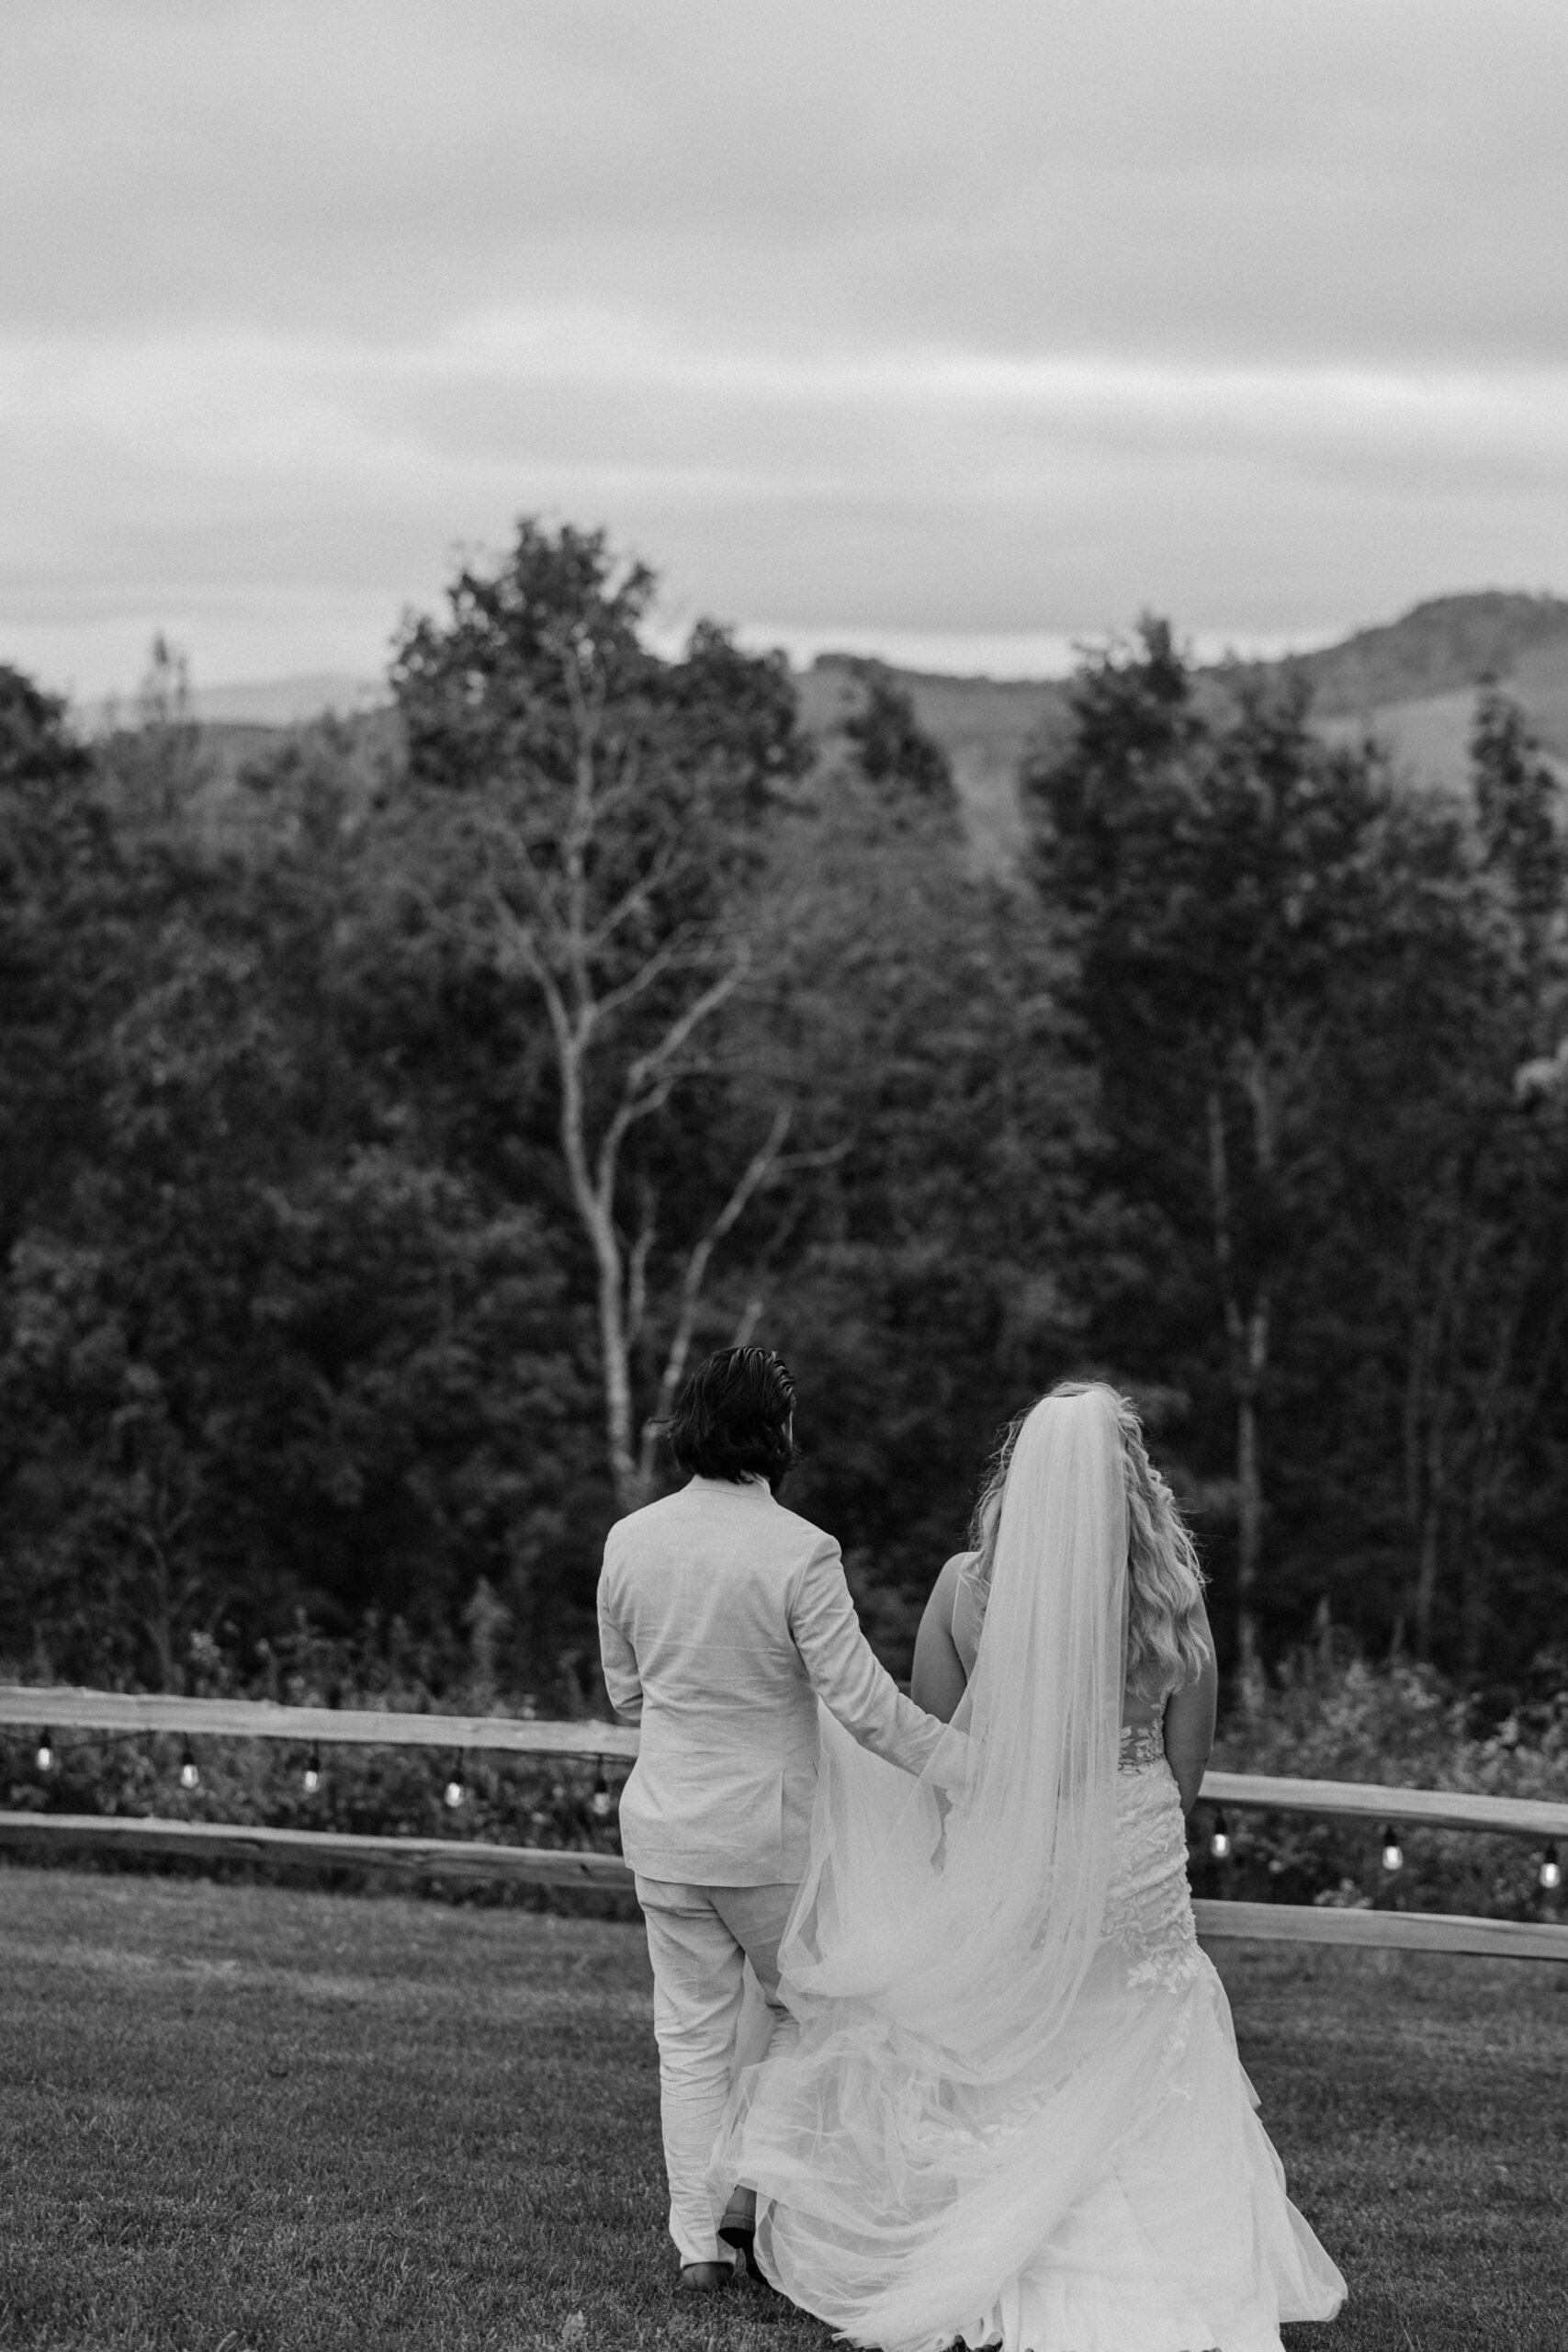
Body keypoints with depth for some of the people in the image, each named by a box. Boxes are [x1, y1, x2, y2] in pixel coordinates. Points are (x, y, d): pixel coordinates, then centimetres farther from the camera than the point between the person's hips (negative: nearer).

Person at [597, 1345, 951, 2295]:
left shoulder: (629, 1540, -2)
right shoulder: (800, 1551, -17)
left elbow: (624, 1691, 9)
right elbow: (861, 1700, -18)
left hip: (664, 1824, 4)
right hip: (770, 1831, -4)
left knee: (692, 2032, 11)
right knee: (803, 2012, 18)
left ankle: (699, 2239, 12)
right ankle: (758, 2197, 21)